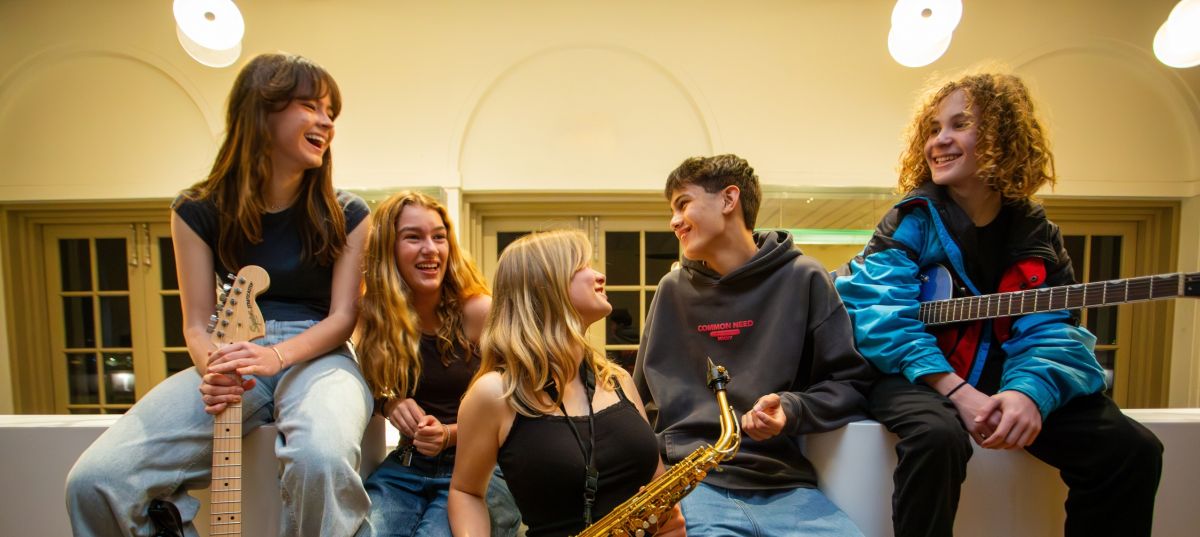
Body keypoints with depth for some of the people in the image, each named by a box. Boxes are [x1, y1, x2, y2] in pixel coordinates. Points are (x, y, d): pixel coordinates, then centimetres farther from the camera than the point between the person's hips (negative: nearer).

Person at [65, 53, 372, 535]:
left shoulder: (346, 215, 1)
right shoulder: (199, 210, 5)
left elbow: (343, 315, -3)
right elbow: (197, 323, 3)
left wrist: (277, 355, -21)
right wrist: (214, 369, -19)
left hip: (317, 357, -2)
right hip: (231, 357, 2)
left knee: (321, 458, -36)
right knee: (94, 480, -19)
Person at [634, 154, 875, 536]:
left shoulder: (803, 279, 4)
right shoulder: (672, 290, 13)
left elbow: (850, 382, 5)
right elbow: (645, 392, 22)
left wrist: (791, 409, -12)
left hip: (783, 485, 0)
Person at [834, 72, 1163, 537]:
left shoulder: (1037, 236, 5)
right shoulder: (914, 220, -7)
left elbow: (1050, 332, -5)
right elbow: (882, 317, -18)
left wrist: (1029, 392, -28)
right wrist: (958, 392, -27)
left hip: (1004, 381, 5)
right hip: (921, 377, -4)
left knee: (1131, 449, -10)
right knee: (937, 436, -35)